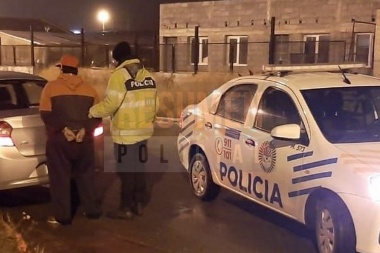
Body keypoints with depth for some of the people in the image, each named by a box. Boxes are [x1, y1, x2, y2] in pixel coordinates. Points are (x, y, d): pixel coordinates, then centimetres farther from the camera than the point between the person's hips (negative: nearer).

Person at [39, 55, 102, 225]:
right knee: (85, 176, 14)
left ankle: (62, 216, 9)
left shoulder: (52, 87, -3)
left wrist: (62, 129, -13)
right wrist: (85, 129, -8)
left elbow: (46, 114, -12)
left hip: (58, 140, -3)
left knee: (60, 178, 5)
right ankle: (92, 210, 20)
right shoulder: (89, 89, 7)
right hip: (84, 140, 3)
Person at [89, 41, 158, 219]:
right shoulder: (148, 76, 8)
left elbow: (110, 104, -19)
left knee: (126, 171, 2)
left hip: (125, 132, -7)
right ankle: (138, 204, 24)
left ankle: (126, 208, 11)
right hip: (143, 131, 7)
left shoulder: (120, 75, -15)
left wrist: (90, 112, -4)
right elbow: (154, 104, 12)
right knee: (139, 168, 15)